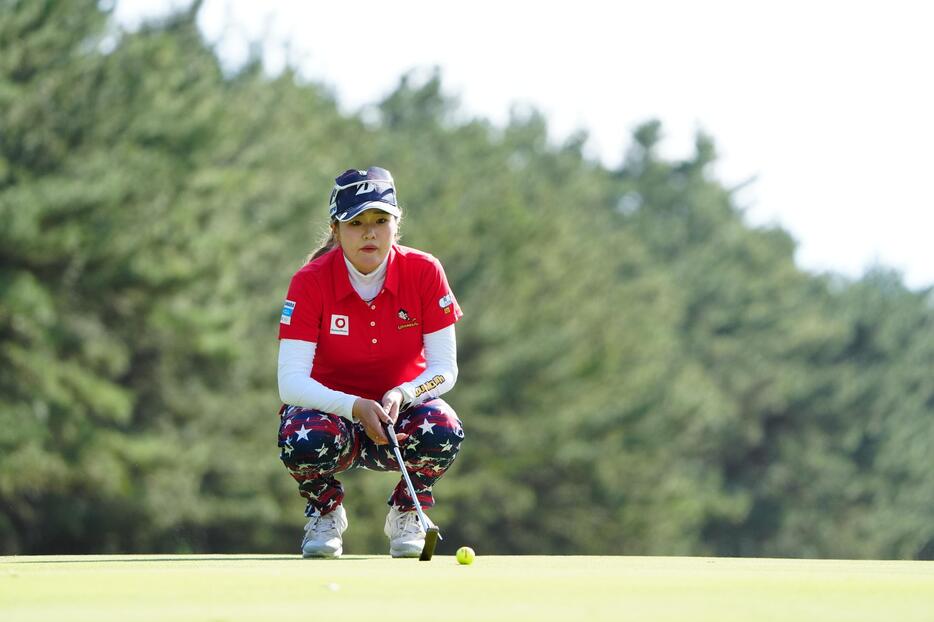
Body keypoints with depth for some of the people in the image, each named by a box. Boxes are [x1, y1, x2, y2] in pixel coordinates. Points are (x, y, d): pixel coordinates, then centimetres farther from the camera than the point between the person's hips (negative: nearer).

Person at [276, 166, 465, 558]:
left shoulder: (424, 272, -13)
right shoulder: (310, 282, -17)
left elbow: (445, 369, -11)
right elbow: (290, 382, -23)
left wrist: (400, 396, -32)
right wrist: (355, 407, -39)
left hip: (400, 410, 1)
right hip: (332, 408, -1)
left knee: (442, 429, -33)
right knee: (305, 439, -37)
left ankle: (406, 513, 1)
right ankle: (325, 512, 0)